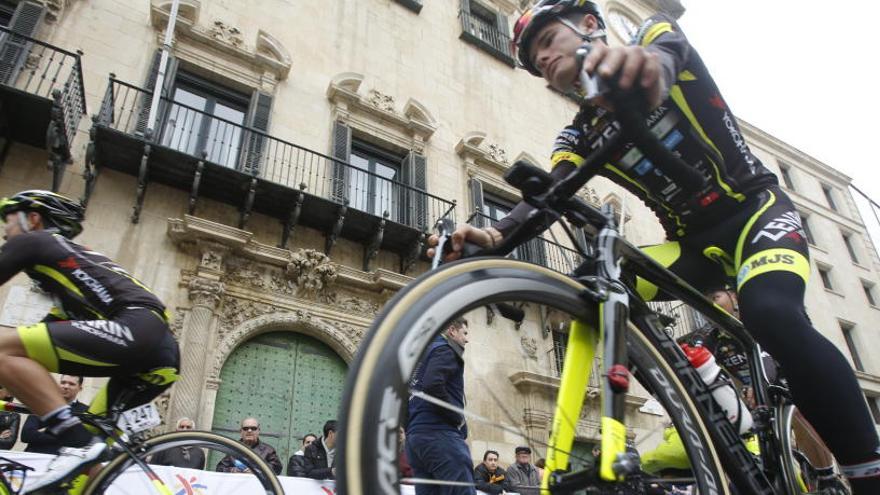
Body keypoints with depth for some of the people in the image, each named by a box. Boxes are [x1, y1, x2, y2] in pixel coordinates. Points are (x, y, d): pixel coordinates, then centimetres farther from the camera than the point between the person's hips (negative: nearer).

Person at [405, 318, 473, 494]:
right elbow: (433, 385, -20)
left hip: (415, 435, 9)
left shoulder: (421, 354, 27)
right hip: (438, 433, -9)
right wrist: (458, 418, -10)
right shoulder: (445, 349, -1)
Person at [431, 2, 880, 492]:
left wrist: (647, 64, -59)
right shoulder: (580, 136, 3)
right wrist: (496, 234, -39)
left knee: (772, 313, -34)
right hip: (693, 239, 4)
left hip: (756, 208, -4)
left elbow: (666, 52, -32)